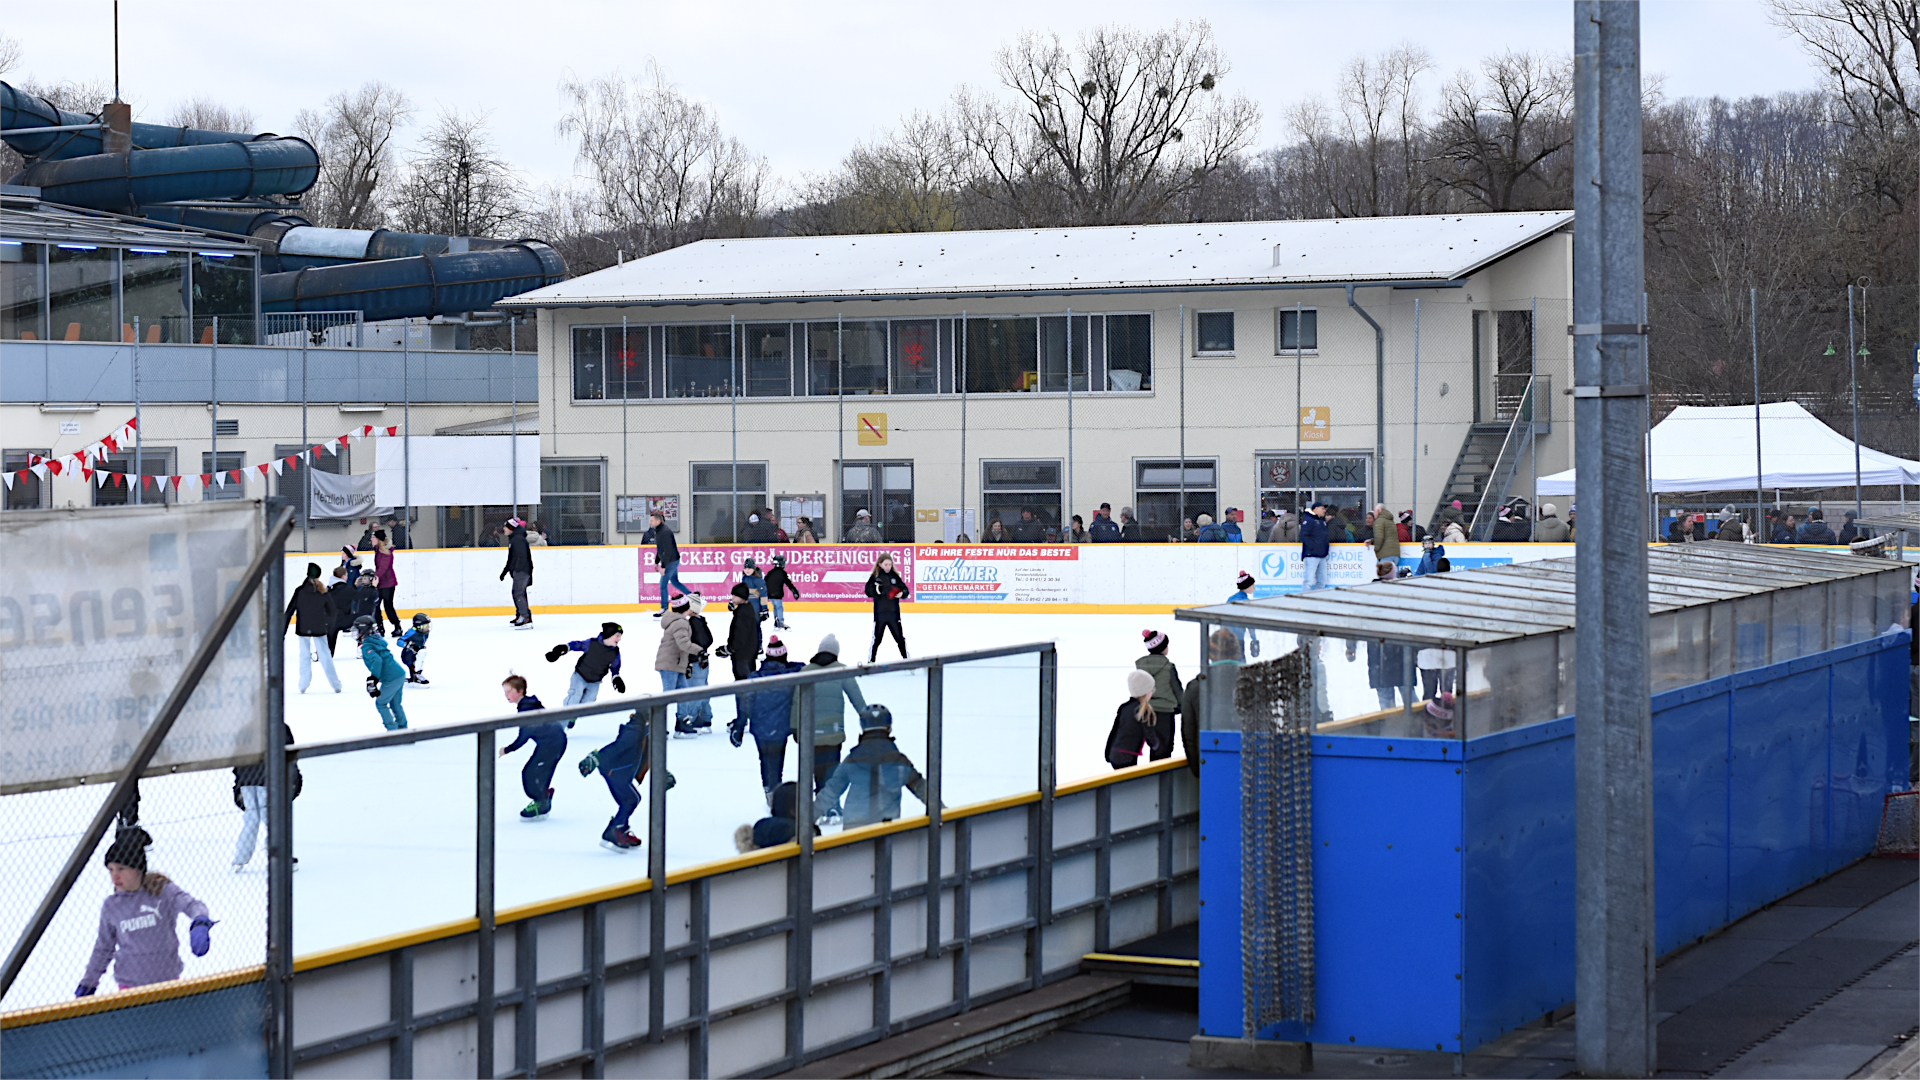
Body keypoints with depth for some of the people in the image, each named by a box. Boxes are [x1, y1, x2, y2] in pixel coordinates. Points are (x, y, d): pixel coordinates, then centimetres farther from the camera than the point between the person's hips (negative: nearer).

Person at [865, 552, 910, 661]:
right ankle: (871, 661, 13)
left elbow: (905, 589, 6)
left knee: (900, 638, 8)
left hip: (893, 613, 2)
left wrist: (902, 593, -15)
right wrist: (875, 588, -25)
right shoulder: (875, 577, -3)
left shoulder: (895, 576, 4)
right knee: (876, 639, 4)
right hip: (880, 614, -2)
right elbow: (868, 591, -7)